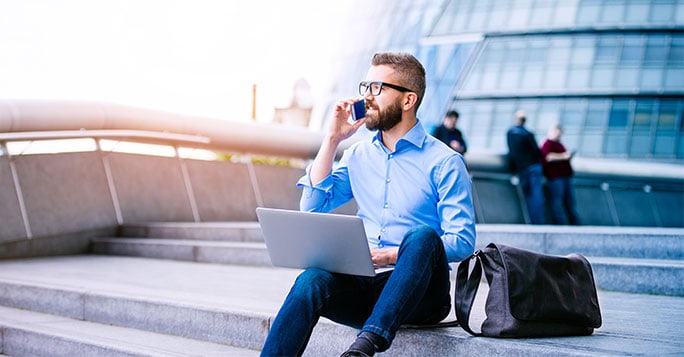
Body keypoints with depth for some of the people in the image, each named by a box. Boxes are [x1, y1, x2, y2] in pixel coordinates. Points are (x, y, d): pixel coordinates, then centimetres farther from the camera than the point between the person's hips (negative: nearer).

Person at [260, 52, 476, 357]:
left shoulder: (443, 161, -2)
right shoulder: (358, 154, 16)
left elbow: (462, 242, -9)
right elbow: (312, 206, 11)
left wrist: (395, 255, -22)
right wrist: (333, 139, 6)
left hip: (418, 293, -3)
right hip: (364, 284, 4)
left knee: (422, 237, -35)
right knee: (312, 280, -28)